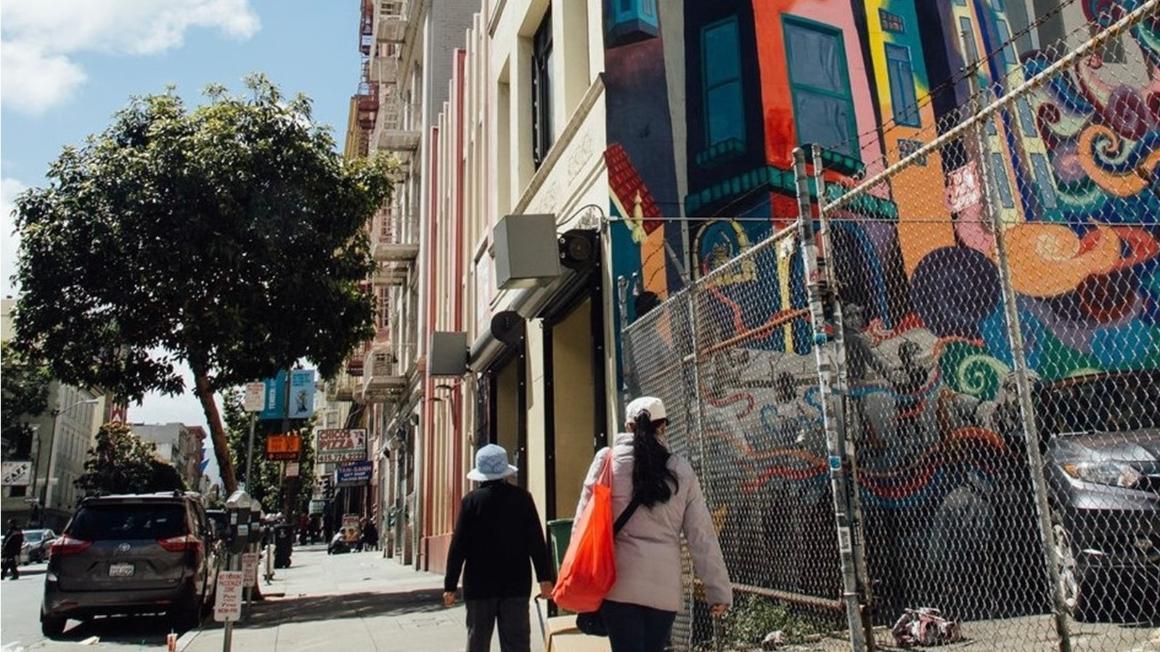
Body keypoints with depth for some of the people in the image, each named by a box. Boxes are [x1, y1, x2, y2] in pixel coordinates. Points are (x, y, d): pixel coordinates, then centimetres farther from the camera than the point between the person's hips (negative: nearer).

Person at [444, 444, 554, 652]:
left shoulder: (471, 501, -6)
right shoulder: (522, 498, -3)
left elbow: (458, 545, -5)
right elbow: (537, 541, -3)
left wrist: (450, 585, 1)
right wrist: (544, 577, 2)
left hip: (479, 585, 0)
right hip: (516, 584, 1)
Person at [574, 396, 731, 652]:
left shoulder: (608, 459, 0)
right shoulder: (681, 470, 5)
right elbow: (702, 536, 6)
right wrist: (719, 590, 11)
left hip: (619, 581, -2)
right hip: (664, 586, 2)